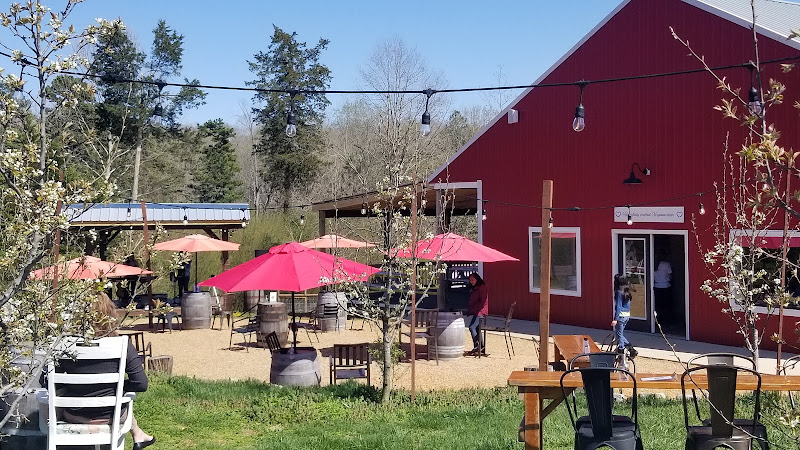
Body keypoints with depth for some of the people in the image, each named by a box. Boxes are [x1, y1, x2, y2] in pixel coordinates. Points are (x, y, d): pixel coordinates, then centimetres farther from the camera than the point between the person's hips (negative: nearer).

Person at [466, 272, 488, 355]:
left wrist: (474, 309, -16)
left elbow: (483, 301, -15)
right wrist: (469, 309, 11)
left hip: (480, 311, -10)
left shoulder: (482, 288, -9)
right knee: (477, 329, 8)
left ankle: (477, 346, -15)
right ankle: (482, 348, 12)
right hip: (475, 312, 10)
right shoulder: (473, 289, 19)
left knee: (472, 327, -18)